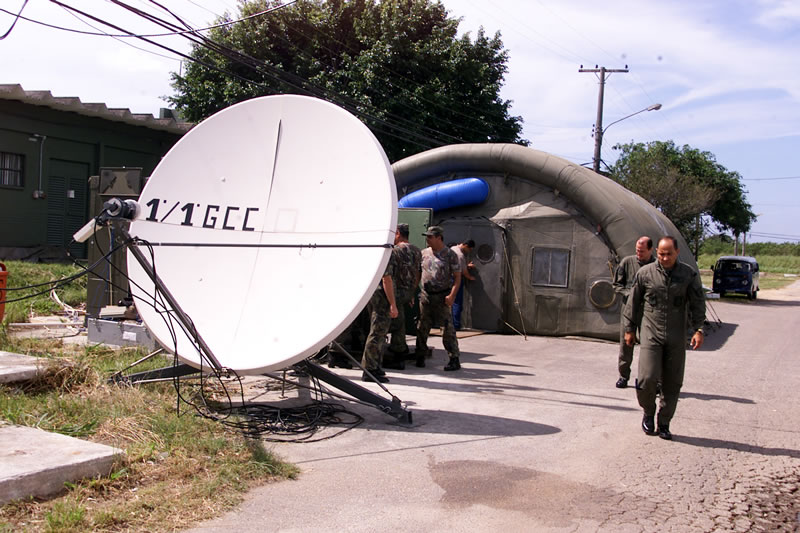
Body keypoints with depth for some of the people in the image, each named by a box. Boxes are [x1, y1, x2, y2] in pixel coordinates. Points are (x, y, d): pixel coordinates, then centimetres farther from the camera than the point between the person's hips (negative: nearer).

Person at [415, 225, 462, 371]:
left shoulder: (450, 255, -4)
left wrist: (452, 295, -17)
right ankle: (420, 356, 20)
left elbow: (457, 277, -6)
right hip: (425, 295, 5)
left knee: (447, 329, -5)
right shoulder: (424, 253, 10)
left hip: (442, 296, -4)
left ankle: (454, 359, 1)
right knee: (422, 328, 7)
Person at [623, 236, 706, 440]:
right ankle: (648, 412, 17)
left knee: (673, 384, 5)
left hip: (676, 338, 1)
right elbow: (633, 303, 9)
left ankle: (664, 424, 20)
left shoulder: (689, 274, 2)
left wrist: (698, 329, -5)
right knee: (647, 379, -11)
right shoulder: (645, 273, 1)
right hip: (651, 335, -1)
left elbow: (698, 303, 5)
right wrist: (630, 329, 10)